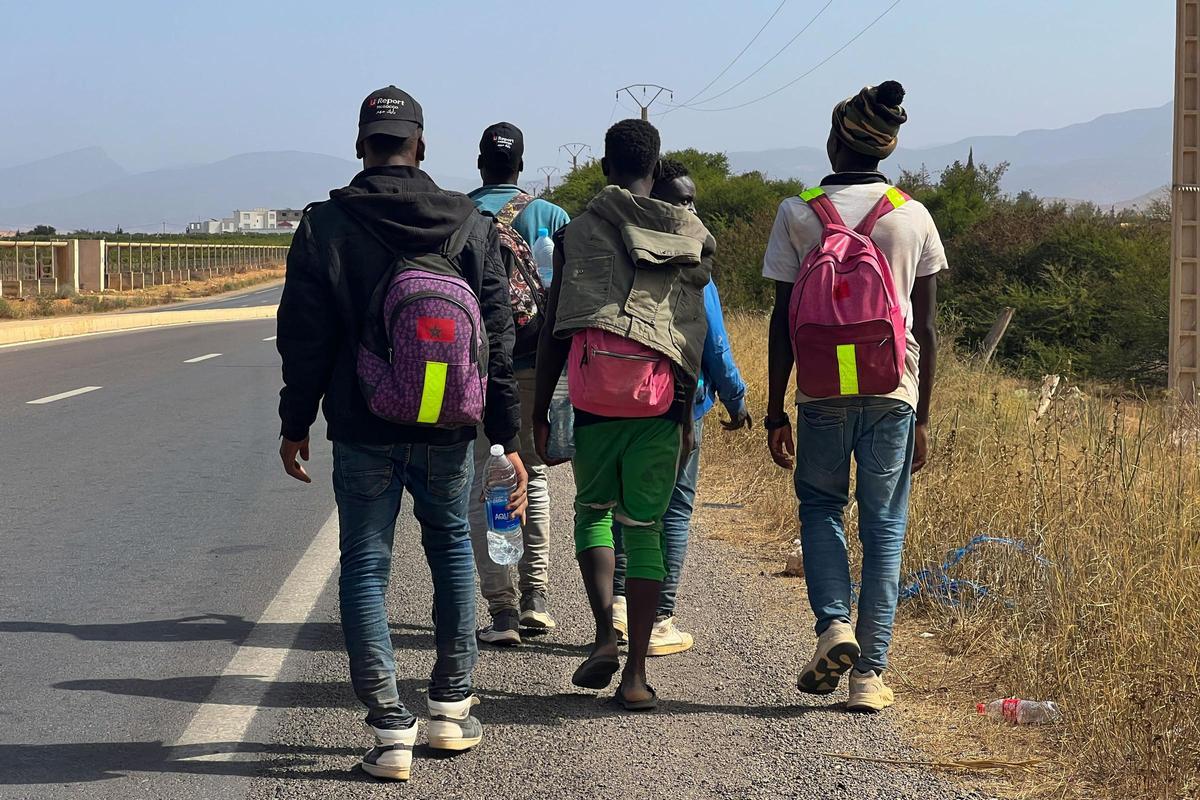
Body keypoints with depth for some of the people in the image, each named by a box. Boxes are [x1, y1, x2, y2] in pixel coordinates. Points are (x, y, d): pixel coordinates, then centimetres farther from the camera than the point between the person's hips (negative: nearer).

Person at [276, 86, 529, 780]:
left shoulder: (326, 226, -4)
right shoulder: (470, 224, 1)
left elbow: (304, 338, -3)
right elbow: (499, 339, 0)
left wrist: (297, 424, 7)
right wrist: (508, 436, 4)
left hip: (362, 430, -2)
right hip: (449, 431, 2)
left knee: (366, 566, 5)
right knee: (453, 550, 20)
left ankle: (391, 727, 0)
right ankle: (452, 706, 23)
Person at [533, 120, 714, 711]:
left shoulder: (578, 232, 3)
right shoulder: (689, 235, 7)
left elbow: (554, 328, 2)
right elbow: (693, 335, 7)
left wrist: (539, 411, 7)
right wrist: (686, 417, 14)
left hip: (594, 394, -1)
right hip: (660, 396, 1)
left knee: (593, 509, 17)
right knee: (645, 526, 6)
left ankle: (605, 634, -4)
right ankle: (635, 673, 3)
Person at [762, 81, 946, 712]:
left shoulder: (799, 215, -2)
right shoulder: (914, 217, 3)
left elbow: (784, 321, -1)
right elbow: (926, 326, 4)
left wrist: (776, 411, 6)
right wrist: (922, 416, 12)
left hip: (822, 394, -1)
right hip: (894, 395, 1)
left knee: (820, 507, 19)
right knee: (884, 528, 9)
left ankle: (833, 623, -2)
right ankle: (870, 672, 6)